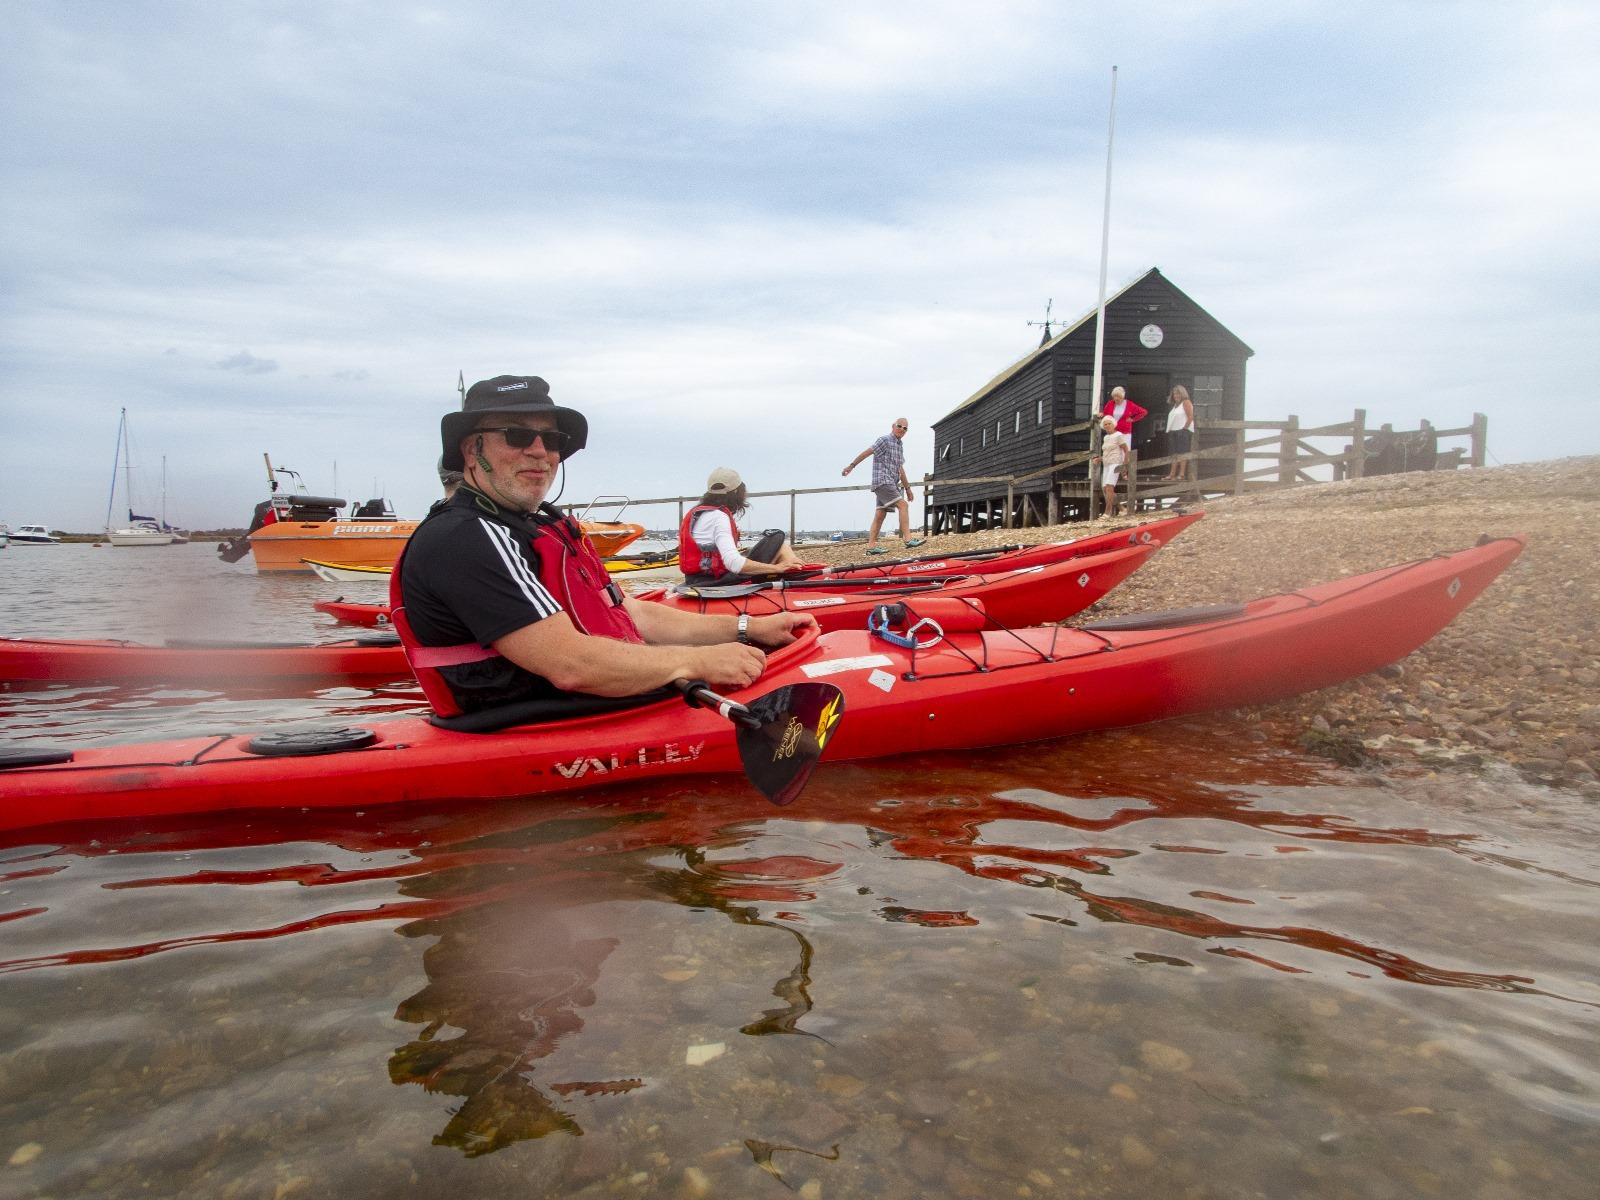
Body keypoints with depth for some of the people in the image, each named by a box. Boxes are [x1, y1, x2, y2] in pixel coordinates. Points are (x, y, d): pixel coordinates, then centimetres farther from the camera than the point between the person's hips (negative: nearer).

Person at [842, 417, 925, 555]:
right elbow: (867, 452, -10)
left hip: (891, 484, 9)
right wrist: (851, 466, -14)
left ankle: (871, 546, 5)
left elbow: (900, 469, 27)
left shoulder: (899, 446, 22)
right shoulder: (885, 440, -5)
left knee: (880, 514, 5)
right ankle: (908, 539, -21)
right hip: (882, 481, -9)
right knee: (902, 505, -17)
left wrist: (907, 488, 26)